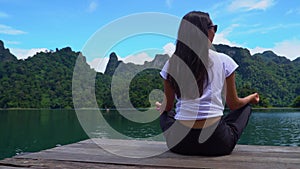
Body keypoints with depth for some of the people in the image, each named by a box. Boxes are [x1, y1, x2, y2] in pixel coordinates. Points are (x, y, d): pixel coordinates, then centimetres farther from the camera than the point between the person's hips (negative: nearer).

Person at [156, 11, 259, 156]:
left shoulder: (171, 64, 0)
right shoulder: (223, 61, -4)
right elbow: (233, 104, 7)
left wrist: (159, 107, 35)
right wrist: (251, 98, 29)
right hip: (216, 144, -1)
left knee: (165, 114, 34)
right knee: (245, 108, 26)